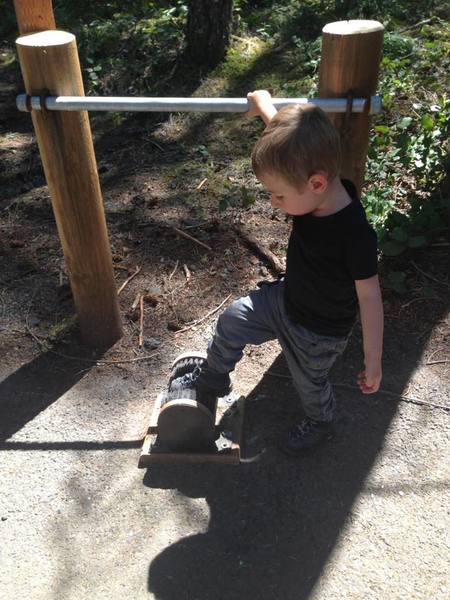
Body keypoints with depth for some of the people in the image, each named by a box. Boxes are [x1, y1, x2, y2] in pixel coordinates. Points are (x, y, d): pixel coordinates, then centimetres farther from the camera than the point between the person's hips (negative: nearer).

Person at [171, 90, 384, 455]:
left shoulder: (355, 234, -38)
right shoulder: (310, 173, -20)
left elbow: (370, 298, -28)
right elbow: (290, 136, 0)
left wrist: (373, 363, -20)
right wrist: (264, 104, 15)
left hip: (319, 333, -6)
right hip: (285, 298, 6)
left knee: (310, 383, 20)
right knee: (234, 320, 14)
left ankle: (319, 424, 55)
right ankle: (213, 379, 42)